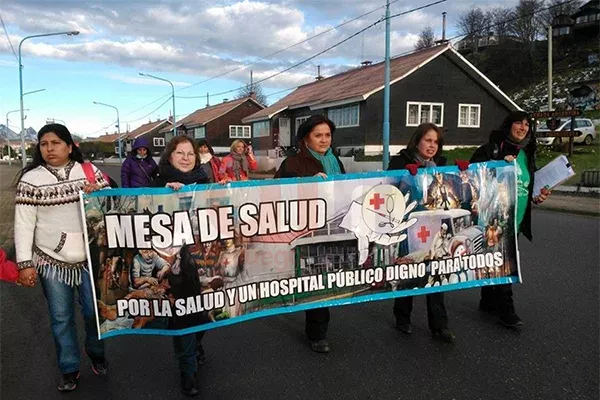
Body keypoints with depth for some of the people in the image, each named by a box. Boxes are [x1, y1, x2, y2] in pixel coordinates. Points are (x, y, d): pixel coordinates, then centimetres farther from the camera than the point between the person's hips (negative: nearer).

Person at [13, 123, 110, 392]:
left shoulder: (88, 171, -1)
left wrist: (98, 192, -18)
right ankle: (69, 368, 29)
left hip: (90, 258, 1)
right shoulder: (31, 179, -5)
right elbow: (23, 224, -6)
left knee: (95, 312, 11)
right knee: (61, 318, 10)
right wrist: (25, 263, -9)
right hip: (51, 261, -1)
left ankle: (96, 354, 38)